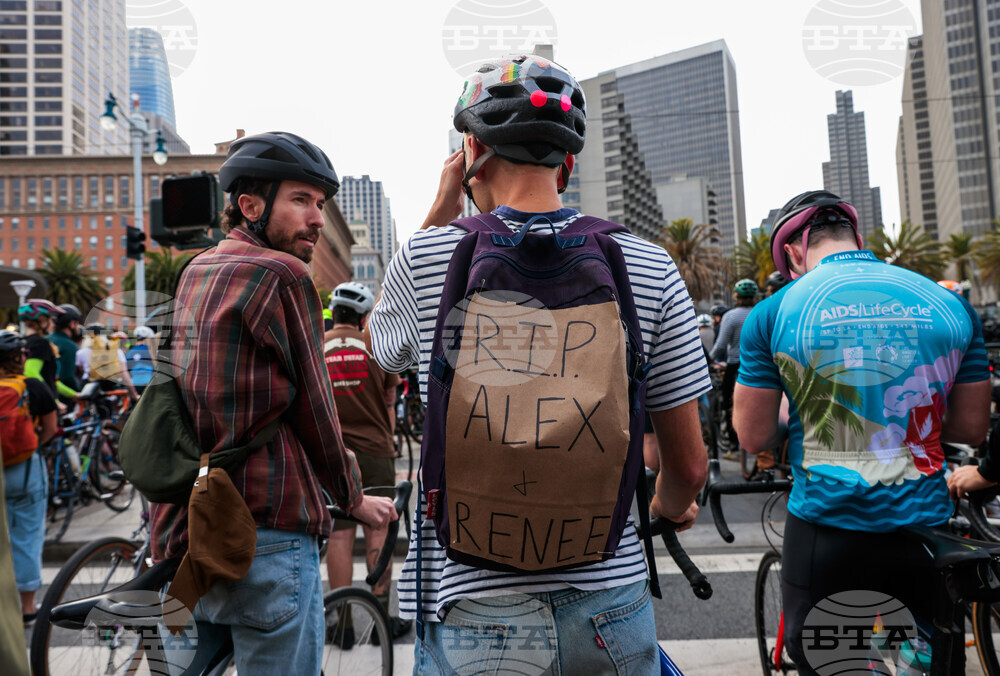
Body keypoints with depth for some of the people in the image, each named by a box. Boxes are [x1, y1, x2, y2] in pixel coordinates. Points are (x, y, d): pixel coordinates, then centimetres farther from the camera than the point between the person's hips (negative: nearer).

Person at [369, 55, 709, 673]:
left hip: (470, 607, -1)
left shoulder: (427, 257, -11)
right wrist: (672, 506, 22)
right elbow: (688, 466, -2)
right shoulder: (650, 269, -8)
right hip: (609, 604, 2)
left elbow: (381, 345, 14)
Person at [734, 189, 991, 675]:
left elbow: (753, 437, -5)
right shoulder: (949, 303, 1)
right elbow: (972, 426, 6)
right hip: (926, 527, 3)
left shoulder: (773, 313, -9)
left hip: (824, 533, -2)